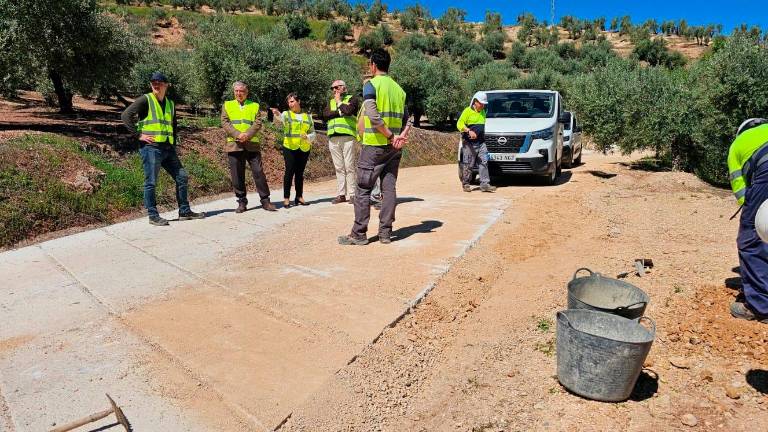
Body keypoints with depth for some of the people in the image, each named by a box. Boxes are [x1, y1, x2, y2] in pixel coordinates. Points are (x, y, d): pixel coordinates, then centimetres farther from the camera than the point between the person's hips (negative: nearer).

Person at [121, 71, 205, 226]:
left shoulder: (170, 103, 16)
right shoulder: (145, 100, -4)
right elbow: (126, 116, -12)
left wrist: (174, 144, 19)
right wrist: (139, 135, -14)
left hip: (168, 148, 7)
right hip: (150, 147, -7)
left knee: (182, 177, 7)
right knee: (151, 182, -2)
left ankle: (185, 211, 17)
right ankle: (153, 216, 7)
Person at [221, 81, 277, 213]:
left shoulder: (254, 106, 13)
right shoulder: (227, 105, 14)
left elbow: (258, 123, 1)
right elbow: (224, 122, 1)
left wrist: (247, 134, -16)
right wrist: (237, 134, -15)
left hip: (252, 144, -1)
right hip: (234, 144, 1)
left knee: (259, 172, -4)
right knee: (237, 176, 3)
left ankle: (265, 201, 3)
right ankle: (242, 202, 12)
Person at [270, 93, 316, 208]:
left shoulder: (308, 117, 14)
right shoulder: (286, 114, 6)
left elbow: (313, 133, 14)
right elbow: (280, 118, -18)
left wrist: (307, 137, -8)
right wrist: (277, 114, -41)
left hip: (304, 149, 3)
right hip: (289, 148, -3)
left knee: (300, 173, 7)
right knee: (289, 171, -9)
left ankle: (299, 196, 15)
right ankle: (286, 198, -7)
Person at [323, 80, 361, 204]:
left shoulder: (352, 99, 8)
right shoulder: (331, 102, 24)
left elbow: (348, 110, -13)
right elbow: (325, 114, 4)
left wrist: (339, 102, 2)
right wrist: (340, 113, -5)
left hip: (347, 136, -5)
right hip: (333, 138, 5)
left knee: (349, 166, -7)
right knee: (339, 168, 5)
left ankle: (352, 194, -3)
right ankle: (341, 194, 8)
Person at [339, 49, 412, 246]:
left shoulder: (371, 85, -7)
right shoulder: (398, 88, 14)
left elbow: (373, 116, -19)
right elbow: (407, 119, 9)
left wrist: (391, 136, -14)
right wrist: (402, 136, -5)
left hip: (374, 145, -6)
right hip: (394, 147, 6)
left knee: (363, 189, 0)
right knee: (389, 188, 7)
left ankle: (359, 234, 3)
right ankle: (385, 232, 10)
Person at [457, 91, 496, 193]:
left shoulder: (483, 112, 17)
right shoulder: (467, 111, -4)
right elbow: (459, 124, -10)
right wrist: (469, 131, -24)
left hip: (481, 142, 6)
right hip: (469, 143, -6)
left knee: (484, 163, -2)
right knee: (468, 165, -2)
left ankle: (485, 184, -2)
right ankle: (465, 184, 9)